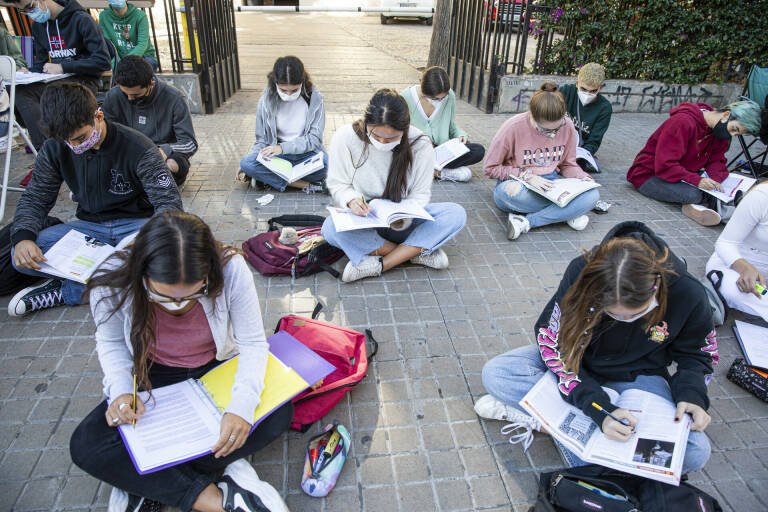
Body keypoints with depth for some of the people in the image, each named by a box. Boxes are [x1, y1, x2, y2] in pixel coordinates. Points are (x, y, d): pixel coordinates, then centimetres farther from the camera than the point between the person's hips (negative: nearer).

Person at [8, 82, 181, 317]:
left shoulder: (138, 148, -16)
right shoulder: (55, 149, -3)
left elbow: (168, 202, -17)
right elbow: (35, 198, 5)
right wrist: (22, 237, -17)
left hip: (135, 224, -3)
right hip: (89, 225, 4)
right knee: (22, 256, -19)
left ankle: (65, 291, -23)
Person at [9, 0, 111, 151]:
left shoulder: (81, 20, -9)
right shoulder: (38, 25, 13)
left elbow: (103, 61, -16)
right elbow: (41, 63, 20)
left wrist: (63, 67, -18)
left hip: (84, 80, -6)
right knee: (20, 92, -21)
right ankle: (43, 147, -29)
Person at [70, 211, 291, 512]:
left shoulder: (231, 270, -30)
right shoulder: (111, 283, -25)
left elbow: (253, 344, -21)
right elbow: (111, 343, -4)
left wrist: (242, 406, -37)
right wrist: (121, 390, -22)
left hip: (218, 369, 0)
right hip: (155, 377, 1)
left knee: (279, 411, -26)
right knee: (85, 447, -22)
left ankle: (145, 483, -16)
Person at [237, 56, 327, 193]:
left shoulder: (314, 99, -8)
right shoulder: (266, 101, -3)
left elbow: (315, 138, -9)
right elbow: (262, 140, 5)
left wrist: (284, 147, -22)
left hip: (306, 153, -1)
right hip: (277, 155, 2)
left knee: (325, 163, -36)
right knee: (247, 162, -28)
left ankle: (266, 176, -18)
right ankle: (305, 185, -27)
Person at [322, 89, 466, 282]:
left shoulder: (421, 145, -15)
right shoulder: (345, 137, -15)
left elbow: (420, 194, -5)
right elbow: (337, 184, -4)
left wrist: (404, 214, -26)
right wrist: (351, 200, -27)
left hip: (402, 221, 1)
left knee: (456, 214, -24)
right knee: (331, 228, -35)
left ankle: (380, 264, -26)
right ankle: (417, 252, -22)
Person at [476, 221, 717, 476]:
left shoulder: (687, 294, -23)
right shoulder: (582, 274, -27)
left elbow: (696, 354, -1)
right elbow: (553, 341, -23)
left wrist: (691, 395, -22)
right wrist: (599, 409, -34)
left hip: (637, 377, 1)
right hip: (580, 363, -1)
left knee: (695, 451, -27)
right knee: (495, 373, -23)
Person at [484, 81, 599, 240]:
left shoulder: (567, 126, -5)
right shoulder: (513, 127, -16)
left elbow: (568, 165, 11)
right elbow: (491, 168, -9)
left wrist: (582, 177, -10)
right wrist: (527, 176, -18)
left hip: (550, 183, 4)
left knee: (592, 195, -24)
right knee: (509, 191, -41)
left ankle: (527, 222, -25)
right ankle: (569, 212, -19)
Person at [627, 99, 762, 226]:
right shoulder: (683, 122, -24)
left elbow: (716, 161, 3)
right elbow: (664, 165, -29)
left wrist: (715, 180, -19)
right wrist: (696, 180, -37)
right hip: (650, 175, -9)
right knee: (694, 194, -34)